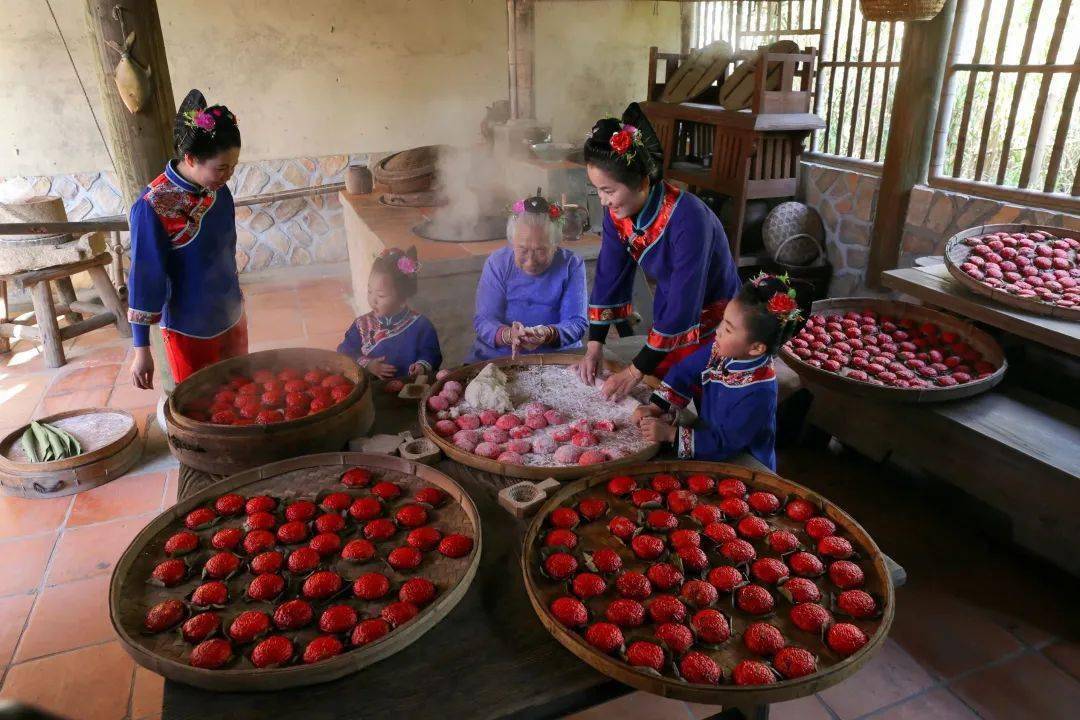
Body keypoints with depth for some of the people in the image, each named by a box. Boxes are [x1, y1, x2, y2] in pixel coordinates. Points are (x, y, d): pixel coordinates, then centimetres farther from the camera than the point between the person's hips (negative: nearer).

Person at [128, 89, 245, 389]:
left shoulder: (218, 190, -4)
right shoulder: (153, 206, -21)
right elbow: (144, 279, -17)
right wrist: (141, 349, -13)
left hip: (233, 319, 6)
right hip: (190, 331, -5)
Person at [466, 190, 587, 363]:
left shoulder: (571, 265, -3)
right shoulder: (497, 263, -1)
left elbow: (577, 323, -7)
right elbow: (483, 320, -6)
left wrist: (549, 335, -29)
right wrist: (508, 335, -28)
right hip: (495, 356, 0)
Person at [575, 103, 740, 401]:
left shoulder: (688, 219, -32)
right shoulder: (617, 212, -11)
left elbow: (682, 306, -31)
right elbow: (607, 277, -4)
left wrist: (635, 372, -27)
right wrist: (594, 347, -10)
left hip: (710, 325, -6)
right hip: (668, 322, 6)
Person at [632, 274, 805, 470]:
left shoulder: (758, 393, -30)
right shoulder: (723, 349, -13)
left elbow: (725, 443, -25)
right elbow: (686, 371, 1)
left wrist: (670, 434, -25)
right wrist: (655, 407, -9)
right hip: (710, 435, 6)